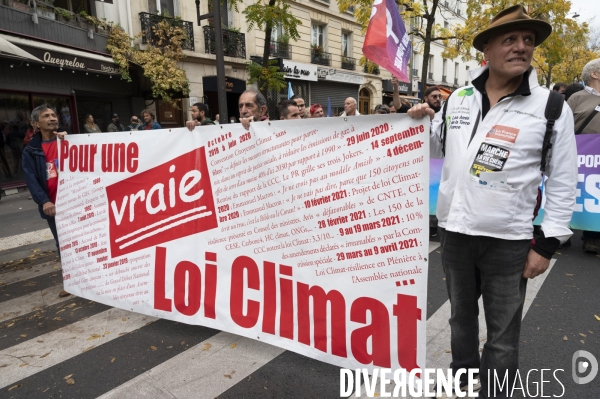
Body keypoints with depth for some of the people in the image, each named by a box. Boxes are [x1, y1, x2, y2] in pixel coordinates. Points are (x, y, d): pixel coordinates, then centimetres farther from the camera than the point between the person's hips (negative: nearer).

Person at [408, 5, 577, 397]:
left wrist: (548, 243, -8)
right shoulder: (458, 99, 3)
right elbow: (437, 149, 17)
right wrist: (420, 122, -2)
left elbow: (563, 183, -5)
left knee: (503, 333, 11)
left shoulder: (552, 108, -6)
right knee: (461, 317, 21)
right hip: (455, 232, 4)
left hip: (509, 240, -3)